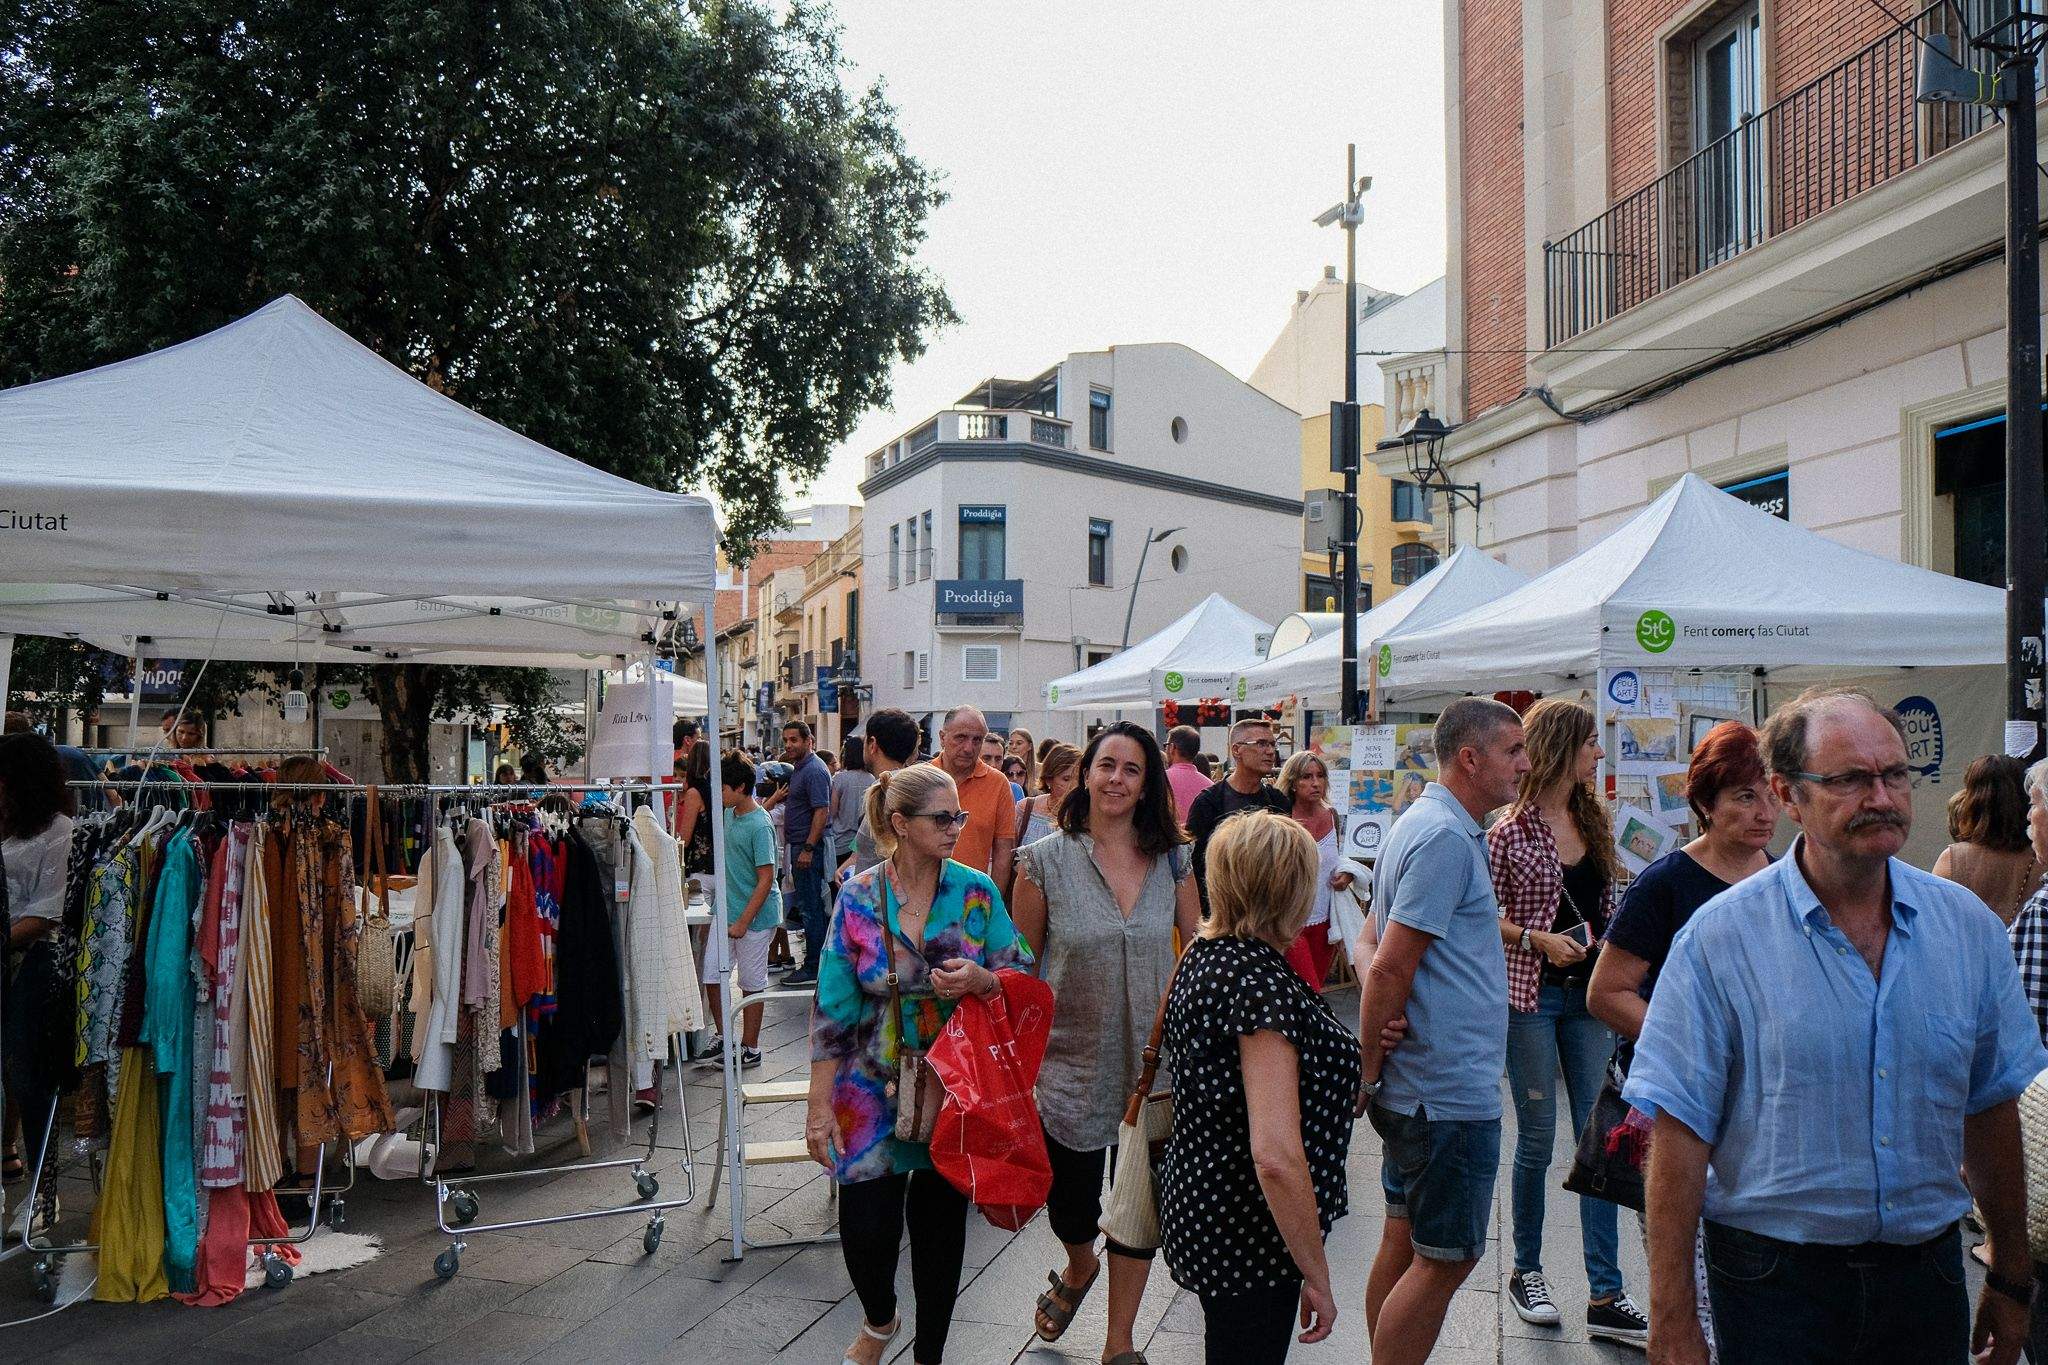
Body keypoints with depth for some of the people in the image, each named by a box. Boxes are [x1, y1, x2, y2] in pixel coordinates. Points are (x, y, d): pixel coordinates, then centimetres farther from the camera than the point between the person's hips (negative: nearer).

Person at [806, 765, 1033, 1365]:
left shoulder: (976, 892, -5)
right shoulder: (858, 898, -7)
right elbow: (832, 1009, -4)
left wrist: (982, 980, -21)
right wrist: (820, 1104, -5)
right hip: (874, 1090, 0)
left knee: (939, 1221, 9)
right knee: (866, 1227, 0)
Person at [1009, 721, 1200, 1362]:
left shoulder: (1171, 860, -1)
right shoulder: (1044, 860, -7)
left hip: (1152, 1061, 2)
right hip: (1072, 1062, -1)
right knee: (1069, 1203, 10)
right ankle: (1079, 1267, 47)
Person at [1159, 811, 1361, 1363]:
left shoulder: (1201, 956, 3)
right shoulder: (1263, 984, -25)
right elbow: (1276, 1157, -31)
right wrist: (1318, 1278, -20)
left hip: (1199, 1203, 9)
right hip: (1248, 1235, -9)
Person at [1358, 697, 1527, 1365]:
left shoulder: (1423, 824, 13)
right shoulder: (1446, 838, -18)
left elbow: (1376, 944, 18)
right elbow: (1389, 968, -22)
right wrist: (1368, 1070, -14)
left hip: (1416, 1084, 10)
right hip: (1451, 1087, -10)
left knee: (1405, 1241, 17)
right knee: (1446, 1259, -1)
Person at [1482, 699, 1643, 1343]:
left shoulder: (1594, 820, 8)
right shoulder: (1510, 830, -10)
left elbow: (1605, 908, 14)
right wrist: (1539, 940, -19)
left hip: (1589, 994, 5)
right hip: (1532, 995, -5)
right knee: (1537, 1140, 4)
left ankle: (1605, 1297, 9)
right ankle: (1526, 1272, 24)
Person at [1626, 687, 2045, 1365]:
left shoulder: (1969, 926, 1)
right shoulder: (1718, 938, -13)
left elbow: (1991, 1108, 10)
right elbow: (1679, 1133, -14)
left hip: (1928, 1277, 4)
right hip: (1775, 1279, -4)